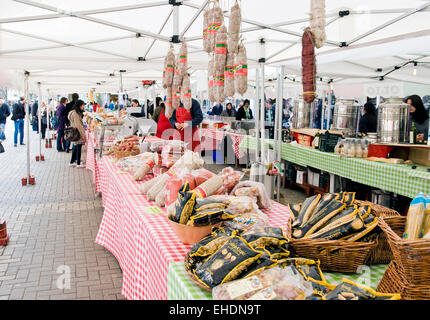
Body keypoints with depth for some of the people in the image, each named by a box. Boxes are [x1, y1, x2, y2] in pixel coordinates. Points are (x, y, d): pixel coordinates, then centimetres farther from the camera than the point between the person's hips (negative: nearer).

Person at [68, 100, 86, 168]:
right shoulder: (75, 113, -17)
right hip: (78, 133, -10)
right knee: (78, 147, -3)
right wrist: (83, 134, -18)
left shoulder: (77, 112, 14)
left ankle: (72, 162, 20)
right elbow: (78, 125, -20)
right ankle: (78, 164, 3)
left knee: (75, 148, 14)